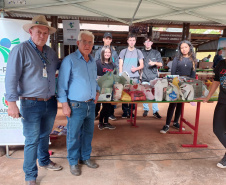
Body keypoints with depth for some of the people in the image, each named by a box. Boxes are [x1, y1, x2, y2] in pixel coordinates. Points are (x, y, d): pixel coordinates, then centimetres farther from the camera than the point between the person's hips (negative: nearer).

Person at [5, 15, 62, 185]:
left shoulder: (50, 52, 9)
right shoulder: (21, 50, -10)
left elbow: (60, 66, 28)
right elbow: (11, 78, -13)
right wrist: (12, 102, -19)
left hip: (50, 102, 6)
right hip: (31, 104, -6)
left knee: (45, 135, 21)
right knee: (32, 140, 3)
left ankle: (44, 161, 43)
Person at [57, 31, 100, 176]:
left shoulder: (93, 62, 11)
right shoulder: (69, 60, -10)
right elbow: (62, 84, -11)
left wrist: (97, 91, 8)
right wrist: (64, 104, -14)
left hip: (91, 104, 6)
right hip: (76, 105, -6)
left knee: (88, 133, 17)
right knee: (74, 135, 6)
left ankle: (85, 157, 36)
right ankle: (73, 162, 26)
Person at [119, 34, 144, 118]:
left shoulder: (138, 52, 12)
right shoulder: (123, 52, 10)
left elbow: (142, 65, 10)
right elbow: (120, 65, 8)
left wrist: (136, 68, -11)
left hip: (135, 77, 1)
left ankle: (131, 111, 11)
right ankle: (125, 111, 7)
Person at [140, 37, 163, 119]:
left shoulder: (156, 53, 11)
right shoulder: (141, 53, 11)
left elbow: (161, 64, 9)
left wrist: (155, 63, -10)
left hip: (154, 76, 0)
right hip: (144, 77, 0)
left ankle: (155, 111, 4)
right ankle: (146, 109, 17)